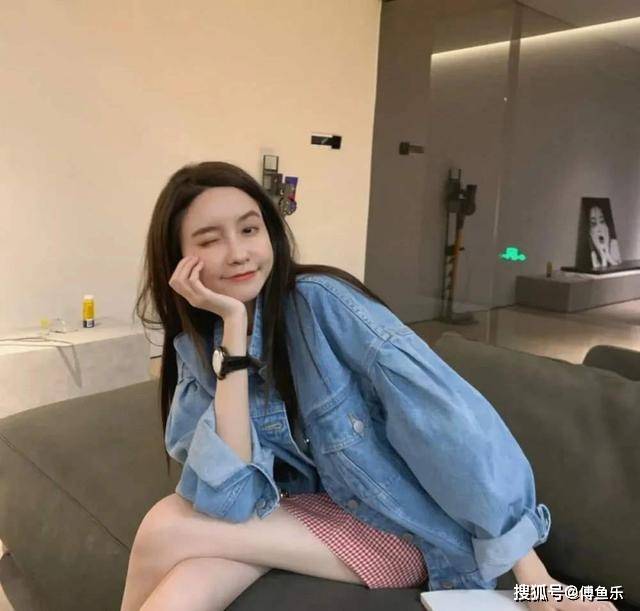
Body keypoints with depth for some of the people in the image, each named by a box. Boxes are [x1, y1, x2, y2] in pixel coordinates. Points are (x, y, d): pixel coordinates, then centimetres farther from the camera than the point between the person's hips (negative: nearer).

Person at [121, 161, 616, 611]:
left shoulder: (320, 300, -20)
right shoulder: (194, 348, -5)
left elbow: (450, 420, -26)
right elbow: (228, 497, -20)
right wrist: (234, 325, -24)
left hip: (401, 525, -3)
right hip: (310, 511, 4)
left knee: (166, 530, -17)